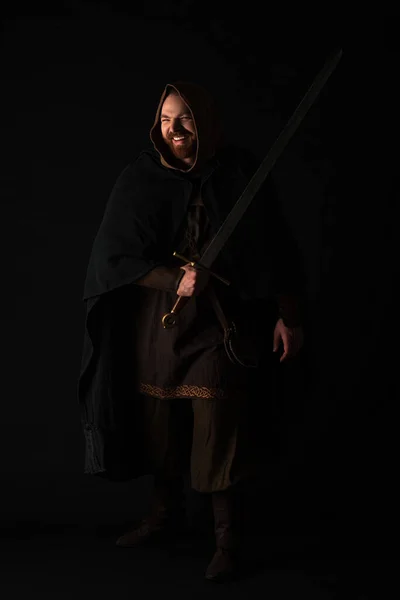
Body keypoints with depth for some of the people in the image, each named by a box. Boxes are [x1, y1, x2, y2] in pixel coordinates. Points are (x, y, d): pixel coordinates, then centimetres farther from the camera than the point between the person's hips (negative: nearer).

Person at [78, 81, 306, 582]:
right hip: (155, 324, 3)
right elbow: (113, 256, -7)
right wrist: (175, 280, -19)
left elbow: (275, 253, -1)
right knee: (158, 424, 12)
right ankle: (165, 514, 34)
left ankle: (228, 540, 11)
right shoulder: (141, 179, -2)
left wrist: (289, 318, 0)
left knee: (220, 432, -3)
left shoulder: (241, 175, -5)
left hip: (220, 326, -2)